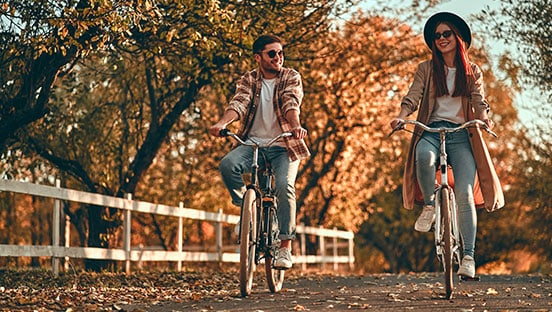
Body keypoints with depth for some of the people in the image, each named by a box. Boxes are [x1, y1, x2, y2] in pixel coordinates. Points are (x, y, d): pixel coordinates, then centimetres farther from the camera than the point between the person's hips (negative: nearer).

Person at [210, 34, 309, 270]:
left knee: (284, 186, -24)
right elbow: (239, 103, -11)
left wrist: (296, 126, -38)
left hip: (283, 146, -2)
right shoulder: (249, 80, 7)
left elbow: (291, 104, -16)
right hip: (253, 143, 2)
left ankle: (285, 247, -14)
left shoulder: (291, 77, 2)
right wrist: (222, 123, -32)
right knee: (228, 164, -27)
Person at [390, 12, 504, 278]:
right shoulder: (426, 69, 13)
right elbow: (413, 96, 0)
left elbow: (479, 100, 2)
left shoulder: (472, 72, 16)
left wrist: (484, 117, -22)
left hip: (462, 135, 1)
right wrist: (401, 116, -21)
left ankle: (469, 256, -16)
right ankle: (429, 205, -13)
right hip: (431, 130, -1)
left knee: (465, 193, -18)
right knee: (424, 156, -40)